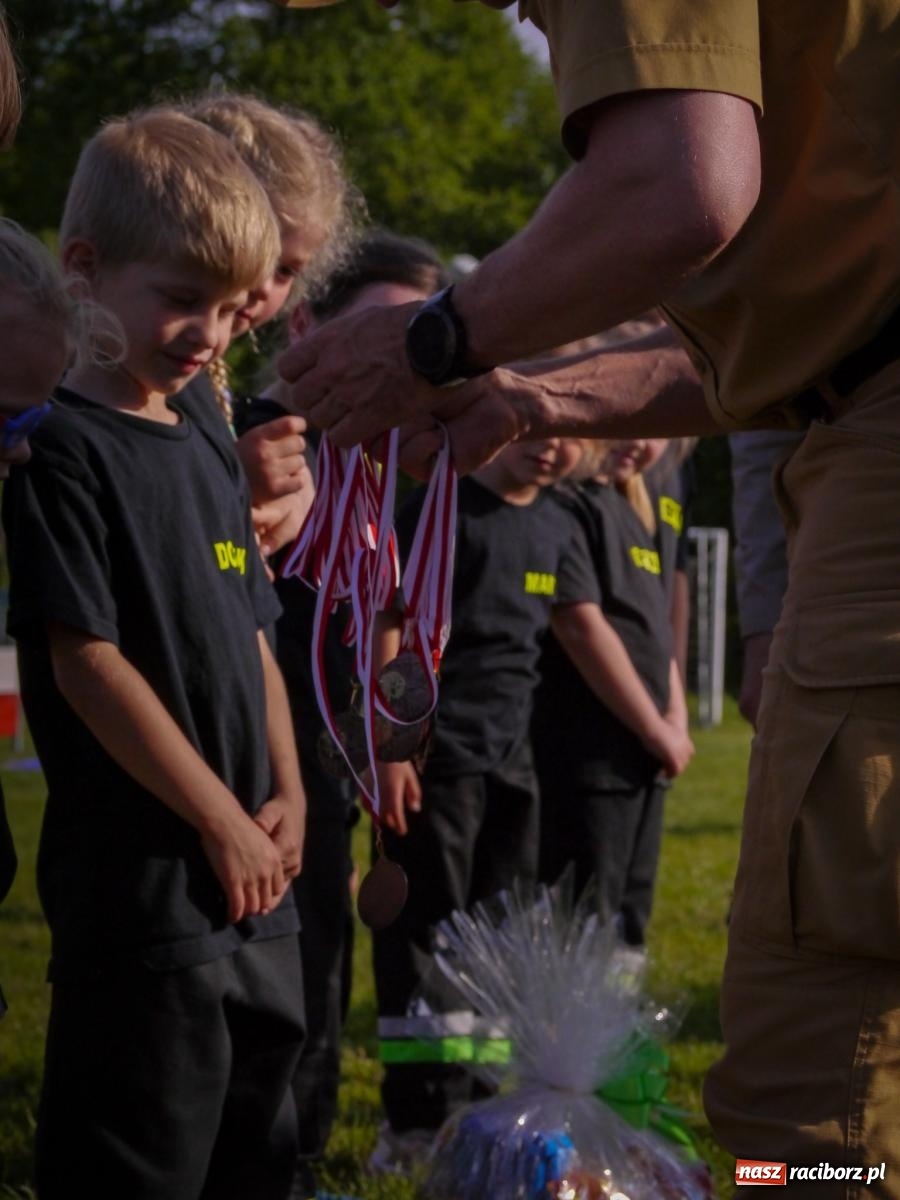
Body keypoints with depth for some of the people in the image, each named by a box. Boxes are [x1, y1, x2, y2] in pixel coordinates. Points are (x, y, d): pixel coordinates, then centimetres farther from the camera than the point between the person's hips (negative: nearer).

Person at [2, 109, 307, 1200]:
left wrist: (286, 798, 6)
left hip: (252, 881, 9)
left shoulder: (209, 455, 15)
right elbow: (88, 662, -16)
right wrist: (222, 821, -14)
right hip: (140, 877, -8)